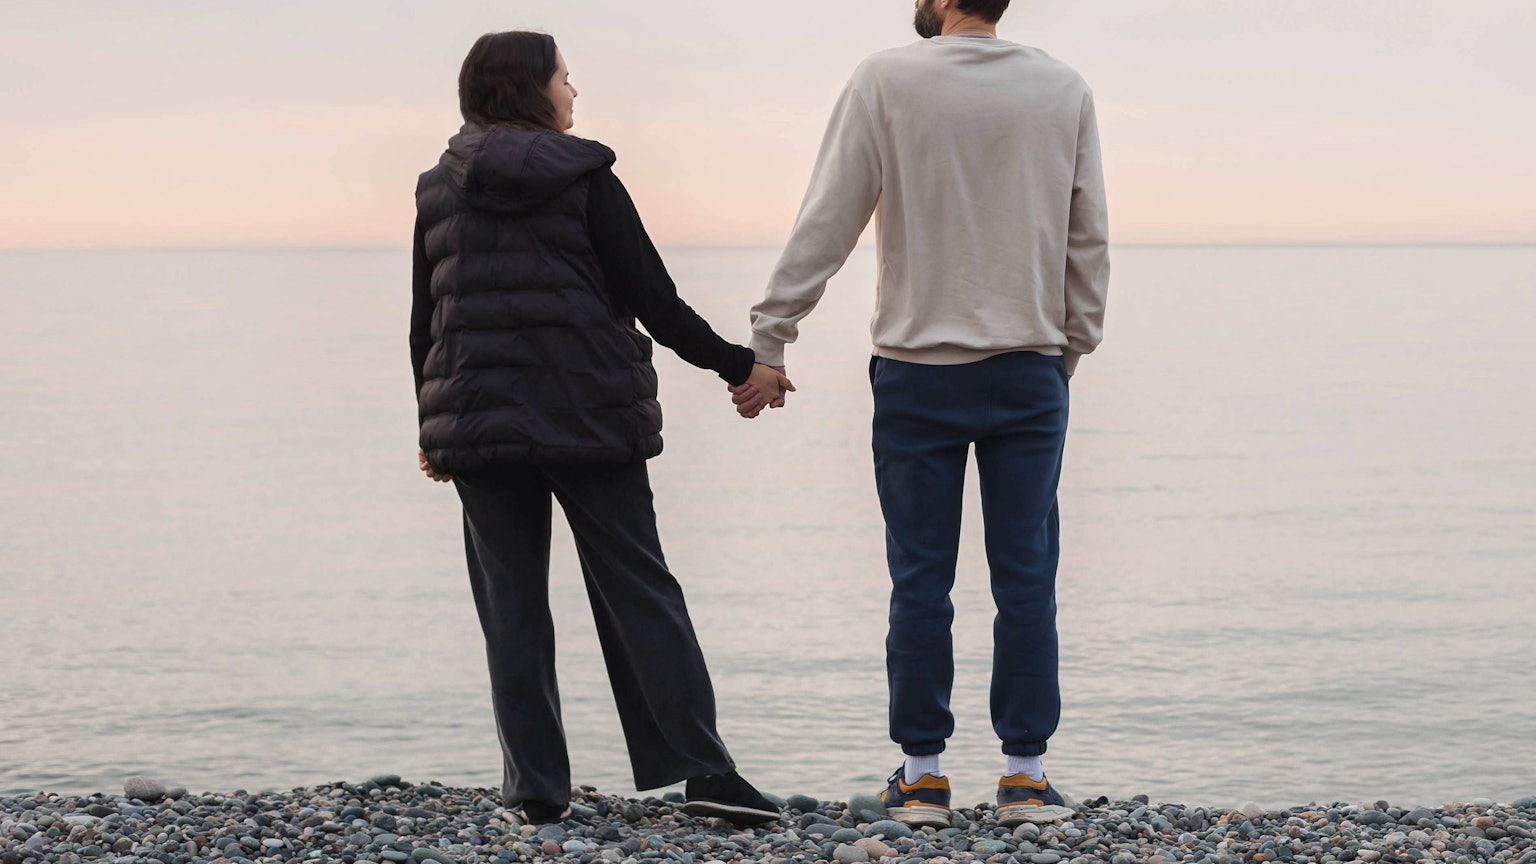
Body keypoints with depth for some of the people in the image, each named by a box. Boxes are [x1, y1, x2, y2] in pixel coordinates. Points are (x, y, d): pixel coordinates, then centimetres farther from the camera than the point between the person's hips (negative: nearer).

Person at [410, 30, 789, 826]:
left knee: (511, 607, 6)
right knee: (637, 589, 3)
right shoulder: (584, 179, -4)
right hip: (588, 416, -3)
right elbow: (653, 302, -5)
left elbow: (425, 322, 10)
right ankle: (701, 769, -1)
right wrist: (738, 366, 5)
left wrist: (432, 425, 19)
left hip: (477, 422, 3)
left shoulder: (438, 191, 8)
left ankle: (536, 787, 5)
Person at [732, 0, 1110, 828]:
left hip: (917, 372, -2)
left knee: (920, 577, 5)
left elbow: (824, 224, -6)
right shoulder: (1064, 91, 4)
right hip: (1030, 371, 2)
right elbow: (1088, 241, 8)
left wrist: (766, 341, -1)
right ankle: (1025, 773, 8)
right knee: (1025, 574, 5)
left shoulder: (885, 81, -5)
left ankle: (922, 773, 10)